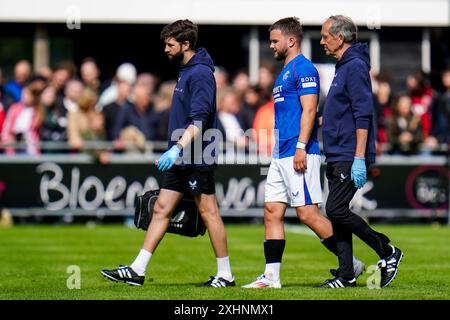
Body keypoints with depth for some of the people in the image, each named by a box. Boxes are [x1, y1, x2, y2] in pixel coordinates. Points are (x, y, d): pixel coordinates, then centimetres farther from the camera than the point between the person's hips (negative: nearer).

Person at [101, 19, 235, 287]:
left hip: (197, 159, -10)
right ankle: (138, 270, 7)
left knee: (208, 212, -3)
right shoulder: (187, 71, 16)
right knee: (161, 209, 7)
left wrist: (178, 148, -29)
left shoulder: (200, 73, -14)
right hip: (181, 159, 10)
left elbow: (199, 119, -23)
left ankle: (226, 275, 4)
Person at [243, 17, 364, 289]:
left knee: (308, 214, -9)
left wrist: (301, 147, -23)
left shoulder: (303, 68, -10)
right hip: (281, 155, 10)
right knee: (272, 213, 5)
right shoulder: (286, 71, 20)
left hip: (299, 154, -10)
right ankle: (272, 276, 5)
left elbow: (309, 110, -18)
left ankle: (352, 264, 0)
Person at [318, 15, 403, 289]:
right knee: (336, 212, 7)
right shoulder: (343, 67, 18)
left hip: (350, 157, -10)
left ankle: (388, 252, -2)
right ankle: (346, 275, 10)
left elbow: (363, 116, -20)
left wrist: (359, 158, -24)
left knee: (336, 209, -14)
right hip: (337, 156, 10)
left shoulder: (356, 66, -13)